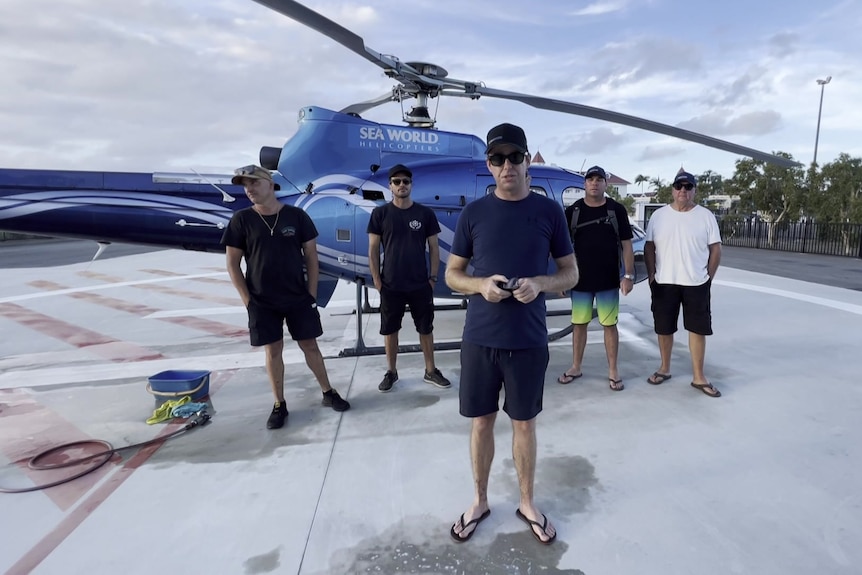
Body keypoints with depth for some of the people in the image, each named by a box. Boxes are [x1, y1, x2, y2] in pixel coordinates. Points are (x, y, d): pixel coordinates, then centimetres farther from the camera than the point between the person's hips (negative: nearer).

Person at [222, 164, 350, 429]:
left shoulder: (297, 216, -3)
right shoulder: (241, 220, -3)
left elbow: (311, 257, 1)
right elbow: (232, 264, 0)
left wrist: (311, 294, -3)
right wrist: (247, 299, -5)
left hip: (299, 298, 0)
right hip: (262, 302, 0)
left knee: (310, 345, 8)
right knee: (273, 350, 8)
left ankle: (328, 393, 24)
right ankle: (279, 405, 22)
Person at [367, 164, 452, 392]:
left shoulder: (425, 213, 1)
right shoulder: (380, 214, -1)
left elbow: (434, 247, 4)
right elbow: (373, 249, 1)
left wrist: (433, 277, -1)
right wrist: (377, 280, -4)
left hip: (420, 284, 1)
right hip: (390, 285, 0)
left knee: (426, 328, 10)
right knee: (389, 330, 10)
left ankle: (431, 371, 25)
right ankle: (391, 372, 26)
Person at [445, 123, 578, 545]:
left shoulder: (549, 212, 0)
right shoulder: (473, 213, 0)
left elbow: (571, 273, 5)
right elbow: (452, 274, 6)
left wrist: (540, 283, -16)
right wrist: (480, 285, -15)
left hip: (528, 340, 0)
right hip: (479, 338, 1)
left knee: (524, 422, 13)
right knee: (482, 420, 13)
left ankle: (527, 503, 35)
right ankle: (480, 501, 34)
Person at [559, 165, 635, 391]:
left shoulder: (617, 210, -1)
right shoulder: (572, 211, 1)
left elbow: (626, 244, 1)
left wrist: (628, 275, -5)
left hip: (609, 280, -1)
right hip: (580, 280, 1)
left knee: (609, 325, 7)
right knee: (579, 324, 10)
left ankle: (613, 371, 17)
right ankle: (575, 367, 23)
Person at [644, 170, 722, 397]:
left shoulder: (706, 216, 0)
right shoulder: (659, 215, 2)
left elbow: (715, 250, 2)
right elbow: (649, 247, 4)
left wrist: (708, 277, -2)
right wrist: (651, 275, -3)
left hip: (696, 284, 0)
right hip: (664, 283, 1)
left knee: (698, 329, 5)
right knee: (664, 328, 10)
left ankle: (699, 377, 16)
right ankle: (664, 368, 27)